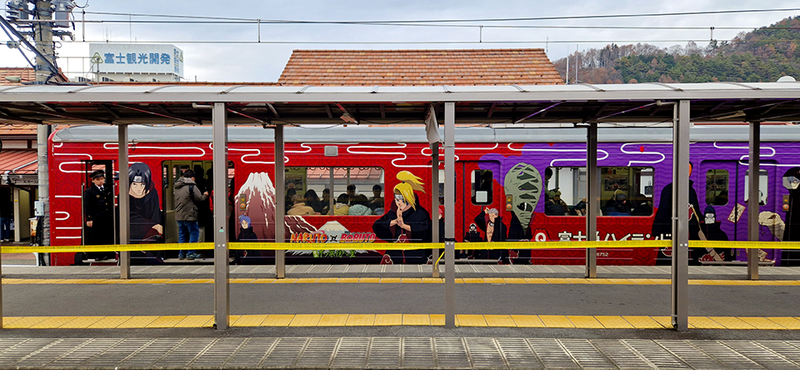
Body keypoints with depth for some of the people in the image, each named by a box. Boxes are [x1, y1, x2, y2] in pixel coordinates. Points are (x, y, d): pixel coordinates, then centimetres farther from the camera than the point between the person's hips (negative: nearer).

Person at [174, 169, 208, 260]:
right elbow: (199, 198, -10)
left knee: (182, 234, 14)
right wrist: (205, 195, 11)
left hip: (179, 215, 7)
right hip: (189, 215, -7)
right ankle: (190, 253, 1)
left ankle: (181, 253, 15)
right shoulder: (192, 186, -11)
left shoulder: (177, 187, 12)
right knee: (194, 233, 3)